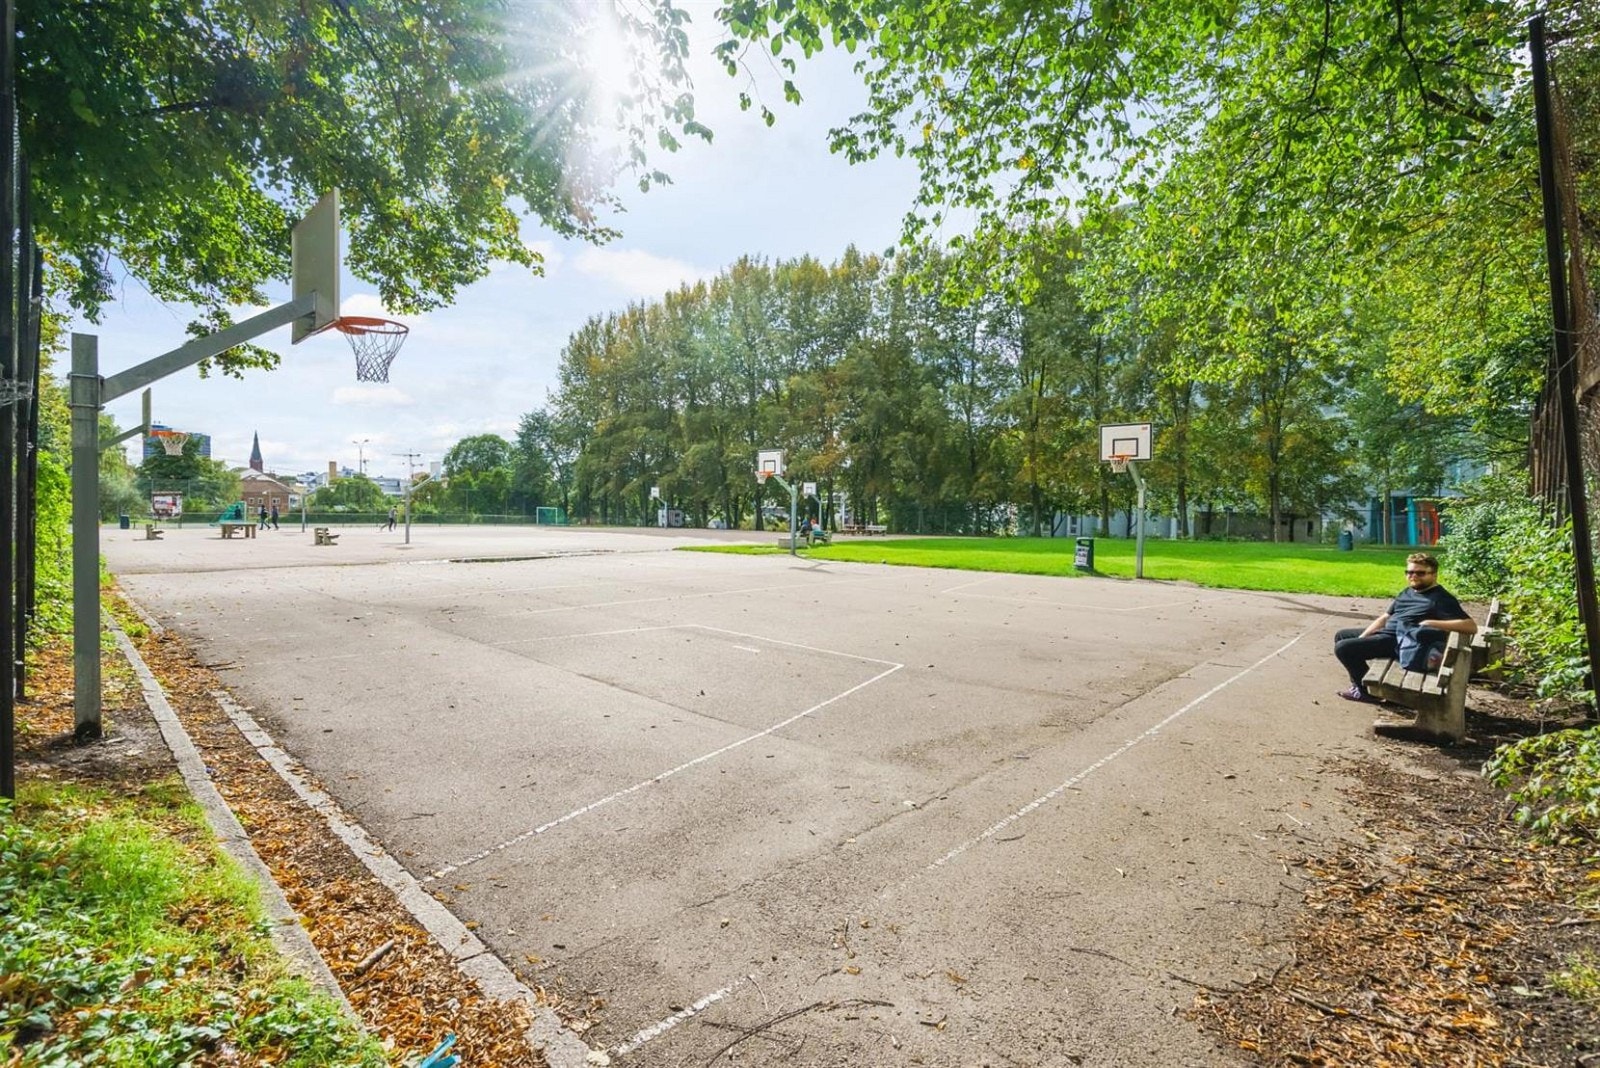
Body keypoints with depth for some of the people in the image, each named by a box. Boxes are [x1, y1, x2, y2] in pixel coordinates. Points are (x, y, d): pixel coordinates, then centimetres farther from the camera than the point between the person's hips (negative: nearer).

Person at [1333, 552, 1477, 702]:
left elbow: (1471, 627, -21)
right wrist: (1361, 638, 5)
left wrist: (1431, 623, -27)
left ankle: (1367, 690, 1)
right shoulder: (1406, 592, 13)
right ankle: (1359, 682, 22)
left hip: (1398, 641, -10)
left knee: (1343, 647, -20)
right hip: (1384, 632, 10)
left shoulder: (1441, 598, -12)